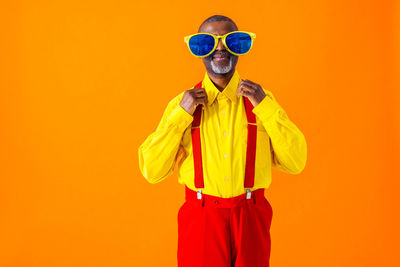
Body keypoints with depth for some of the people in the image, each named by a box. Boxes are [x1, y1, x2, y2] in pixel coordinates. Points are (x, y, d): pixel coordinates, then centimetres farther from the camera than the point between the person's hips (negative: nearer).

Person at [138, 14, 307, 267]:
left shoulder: (261, 100, 3)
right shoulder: (182, 103, 1)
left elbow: (296, 163, -4)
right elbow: (152, 171, -5)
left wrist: (266, 107, -11)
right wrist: (181, 114, -11)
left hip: (251, 218, 1)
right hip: (201, 218, 0)